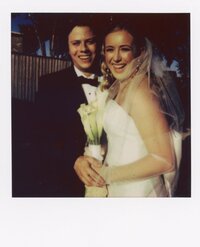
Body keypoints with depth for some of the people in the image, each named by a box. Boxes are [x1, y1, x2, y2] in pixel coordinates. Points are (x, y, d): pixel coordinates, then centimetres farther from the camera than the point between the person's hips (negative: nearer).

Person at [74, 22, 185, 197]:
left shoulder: (140, 90, -20)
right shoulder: (119, 88, 5)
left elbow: (164, 160, -24)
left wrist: (107, 174, -17)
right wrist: (82, 159, -8)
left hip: (137, 191, -8)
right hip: (116, 188, 8)